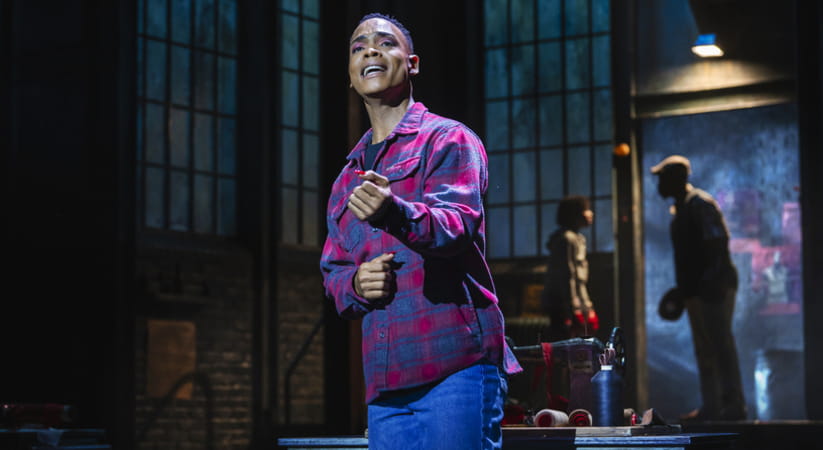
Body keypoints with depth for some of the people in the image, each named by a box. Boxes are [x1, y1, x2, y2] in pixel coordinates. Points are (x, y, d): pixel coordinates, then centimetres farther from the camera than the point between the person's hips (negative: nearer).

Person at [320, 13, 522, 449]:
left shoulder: (448, 139, 3)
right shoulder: (347, 179, 22)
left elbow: (457, 225, -16)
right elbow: (332, 271, 23)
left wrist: (394, 213, -37)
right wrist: (355, 283, -1)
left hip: (453, 365, -6)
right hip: (384, 380, 6)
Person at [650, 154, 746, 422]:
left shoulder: (700, 204, -11)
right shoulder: (680, 209, 16)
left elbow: (718, 246, -19)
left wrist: (710, 282, -26)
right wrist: (683, 288, 20)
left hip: (714, 288, -10)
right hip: (696, 290, 10)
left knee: (721, 345, -9)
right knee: (704, 349, 10)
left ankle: (733, 405, -7)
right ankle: (711, 407, 14)